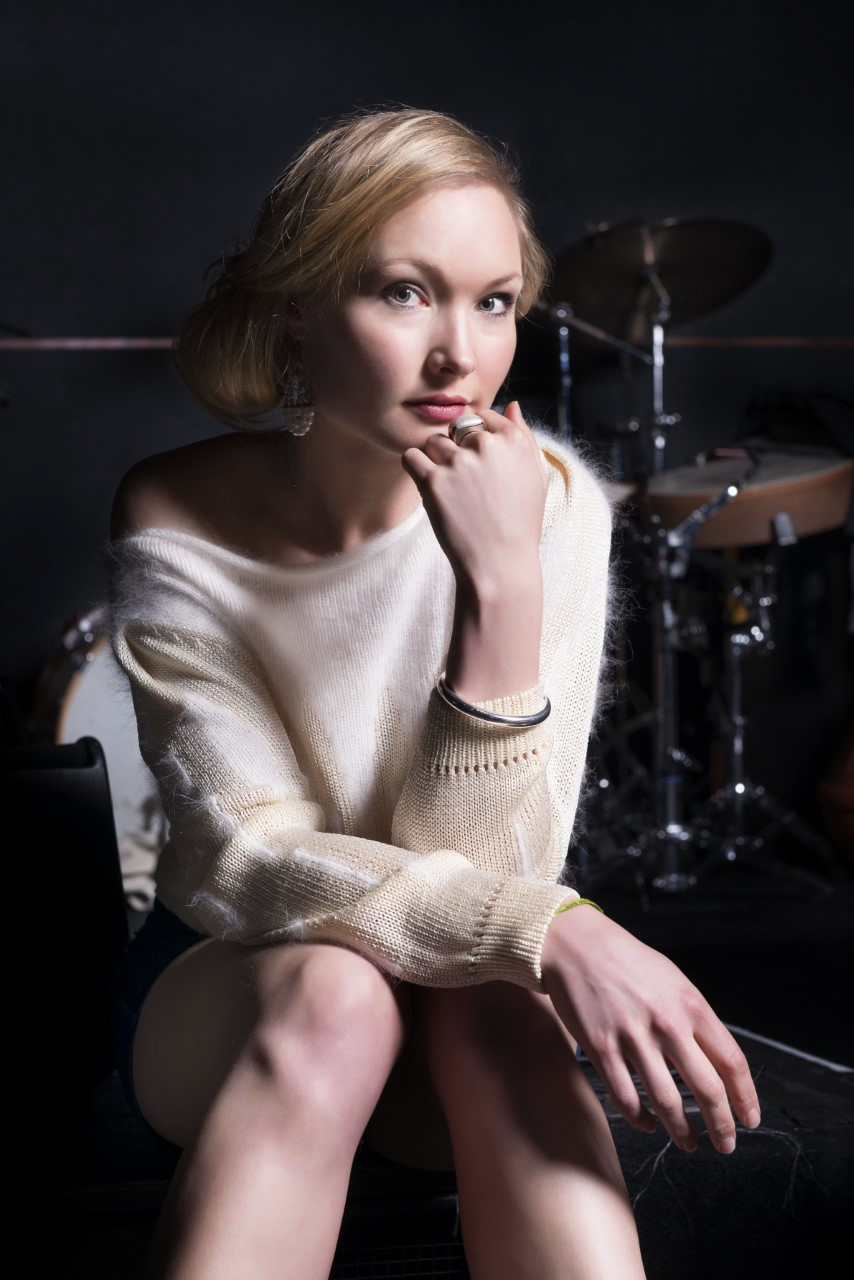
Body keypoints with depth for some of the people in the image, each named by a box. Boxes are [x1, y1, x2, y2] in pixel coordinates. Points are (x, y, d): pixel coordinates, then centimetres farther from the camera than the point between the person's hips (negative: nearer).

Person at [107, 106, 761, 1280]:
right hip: (222, 983, 0)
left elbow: (490, 870, -20)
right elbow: (244, 855, -21)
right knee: (335, 988, -33)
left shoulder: (551, 502, -16)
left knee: (496, 999, -33)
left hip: (452, 990, 1)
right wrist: (547, 929, -36)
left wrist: (504, 586, -34)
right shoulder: (177, 522, -17)